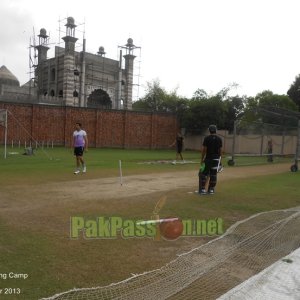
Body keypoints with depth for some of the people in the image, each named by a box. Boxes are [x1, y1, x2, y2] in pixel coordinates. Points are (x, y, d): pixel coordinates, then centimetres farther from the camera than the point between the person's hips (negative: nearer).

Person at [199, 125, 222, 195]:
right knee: (213, 174, 6)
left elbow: (204, 149, -8)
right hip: (216, 159, 3)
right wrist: (219, 159, 15)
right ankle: (211, 190, 10)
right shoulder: (219, 139, 3)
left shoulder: (207, 138, -6)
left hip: (208, 158, -3)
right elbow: (220, 150, 5)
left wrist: (202, 159, -2)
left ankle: (203, 189, -1)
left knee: (204, 173, 2)